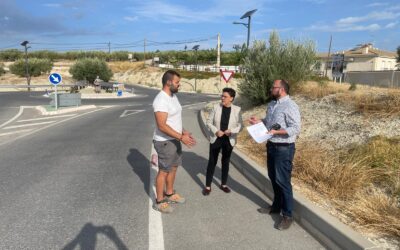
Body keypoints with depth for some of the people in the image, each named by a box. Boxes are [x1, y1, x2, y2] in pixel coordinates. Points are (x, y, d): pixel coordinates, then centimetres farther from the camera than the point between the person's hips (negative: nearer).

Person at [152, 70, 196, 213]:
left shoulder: (173, 96, 8)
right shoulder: (161, 100, -24)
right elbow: (162, 126, -28)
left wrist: (183, 132, 8)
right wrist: (181, 138, -27)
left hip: (175, 140, 9)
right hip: (165, 142, -9)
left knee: (173, 168, 20)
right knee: (164, 171, 3)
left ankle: (169, 194, 38)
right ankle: (159, 201, 19)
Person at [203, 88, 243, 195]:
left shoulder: (237, 110, -6)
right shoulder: (216, 107, -6)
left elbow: (240, 126, -1)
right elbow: (209, 122, -2)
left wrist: (231, 131, -18)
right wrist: (216, 131, -17)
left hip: (229, 140, 1)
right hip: (215, 139, 0)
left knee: (225, 162, 15)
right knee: (212, 162, 5)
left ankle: (223, 184, 32)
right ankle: (208, 186, 17)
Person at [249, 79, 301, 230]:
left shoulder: (290, 106, -18)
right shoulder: (272, 104, 9)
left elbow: (296, 128, -22)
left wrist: (276, 132, -27)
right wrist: (259, 122, 2)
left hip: (284, 149, -9)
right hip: (271, 146, 9)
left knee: (283, 181, -2)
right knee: (273, 178, 19)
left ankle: (288, 215, 12)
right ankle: (276, 206, 36)